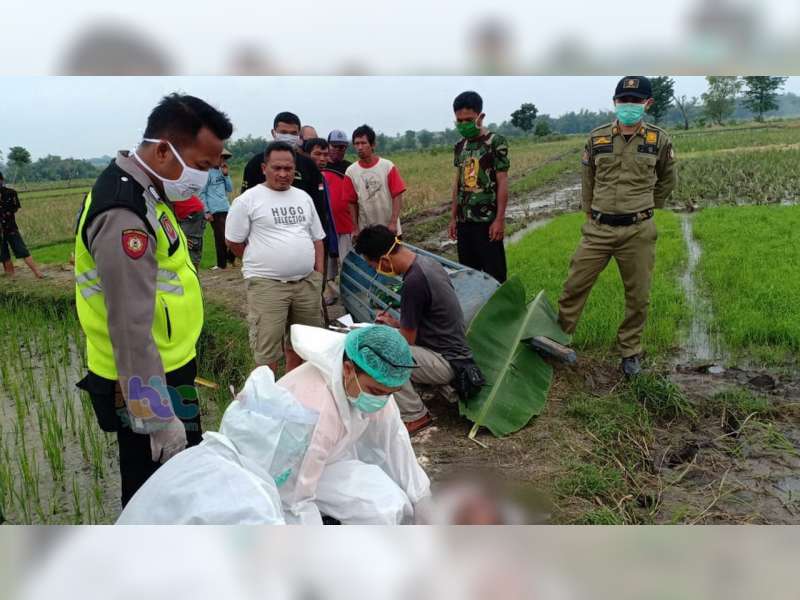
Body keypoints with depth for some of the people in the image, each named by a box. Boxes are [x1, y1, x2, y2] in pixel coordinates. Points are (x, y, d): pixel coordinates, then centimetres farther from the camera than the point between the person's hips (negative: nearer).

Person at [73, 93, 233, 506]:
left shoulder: (141, 193, 6)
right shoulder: (124, 216, -27)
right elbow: (131, 330, -28)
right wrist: (160, 418, -24)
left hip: (163, 370, 10)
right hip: (145, 384, -9)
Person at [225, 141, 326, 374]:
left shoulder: (303, 197, 12)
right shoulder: (248, 200, -5)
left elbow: (317, 238, 17)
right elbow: (234, 242, 0)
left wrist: (318, 274, 8)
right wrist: (263, 262, 4)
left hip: (308, 283, 6)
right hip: (267, 285, -5)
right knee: (267, 350, -4)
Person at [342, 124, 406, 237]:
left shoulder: (388, 167, -7)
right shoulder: (351, 172, -3)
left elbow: (397, 196, -8)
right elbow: (352, 203, 2)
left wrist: (393, 222, -15)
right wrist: (355, 228, 1)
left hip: (389, 229, -1)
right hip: (365, 231, 1)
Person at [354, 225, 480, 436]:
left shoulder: (414, 282, -26)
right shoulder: (428, 263, 3)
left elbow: (408, 339, -15)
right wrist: (396, 323, 12)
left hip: (448, 363, -10)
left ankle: (415, 416, -5)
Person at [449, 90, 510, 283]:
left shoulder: (496, 142, -6)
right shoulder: (460, 146, 11)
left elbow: (502, 182, -9)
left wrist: (500, 219, -14)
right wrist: (453, 217, 12)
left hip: (487, 220, -6)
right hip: (464, 220, 6)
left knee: (494, 274, -1)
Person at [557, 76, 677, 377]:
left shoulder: (660, 140, 0)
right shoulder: (597, 138, 3)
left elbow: (666, 182, 16)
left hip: (638, 232, 0)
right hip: (598, 229, 1)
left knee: (638, 296, 7)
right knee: (574, 286, 3)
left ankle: (630, 351, 24)